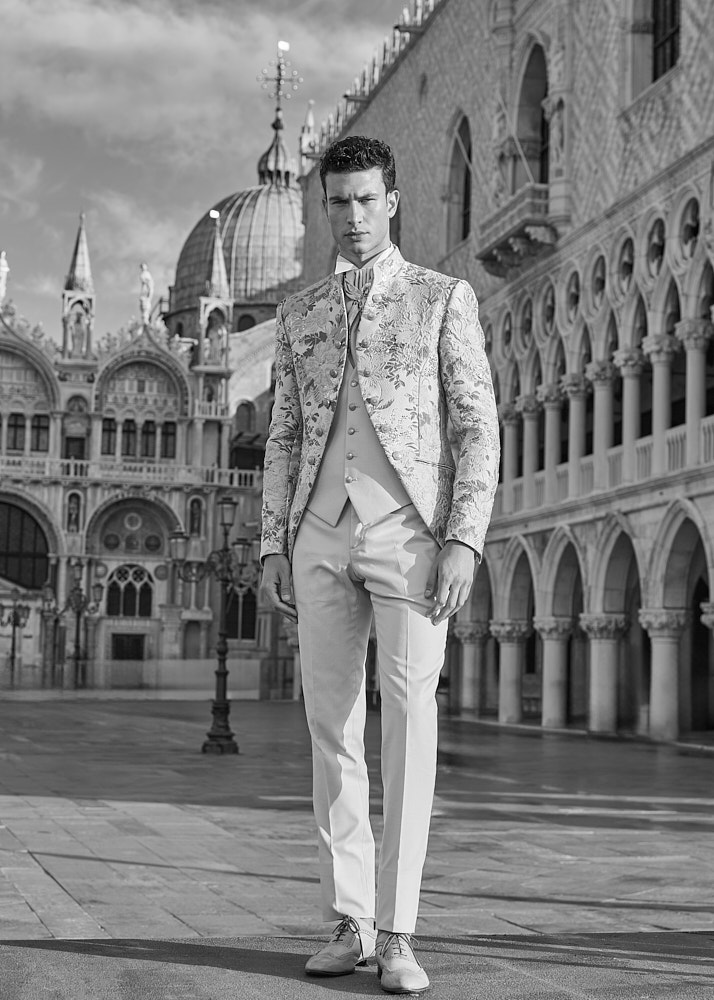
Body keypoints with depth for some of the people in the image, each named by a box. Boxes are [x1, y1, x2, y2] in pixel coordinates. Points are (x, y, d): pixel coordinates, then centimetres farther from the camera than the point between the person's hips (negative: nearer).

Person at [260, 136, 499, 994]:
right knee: (332, 730, 3)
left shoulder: (444, 298, 6)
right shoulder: (299, 313, 17)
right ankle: (349, 921, 11)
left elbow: (478, 429, 0)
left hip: (410, 533, -3)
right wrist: (274, 545, 6)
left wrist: (465, 540, -11)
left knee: (408, 726, -10)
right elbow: (285, 436, 17)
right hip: (323, 535, 4)